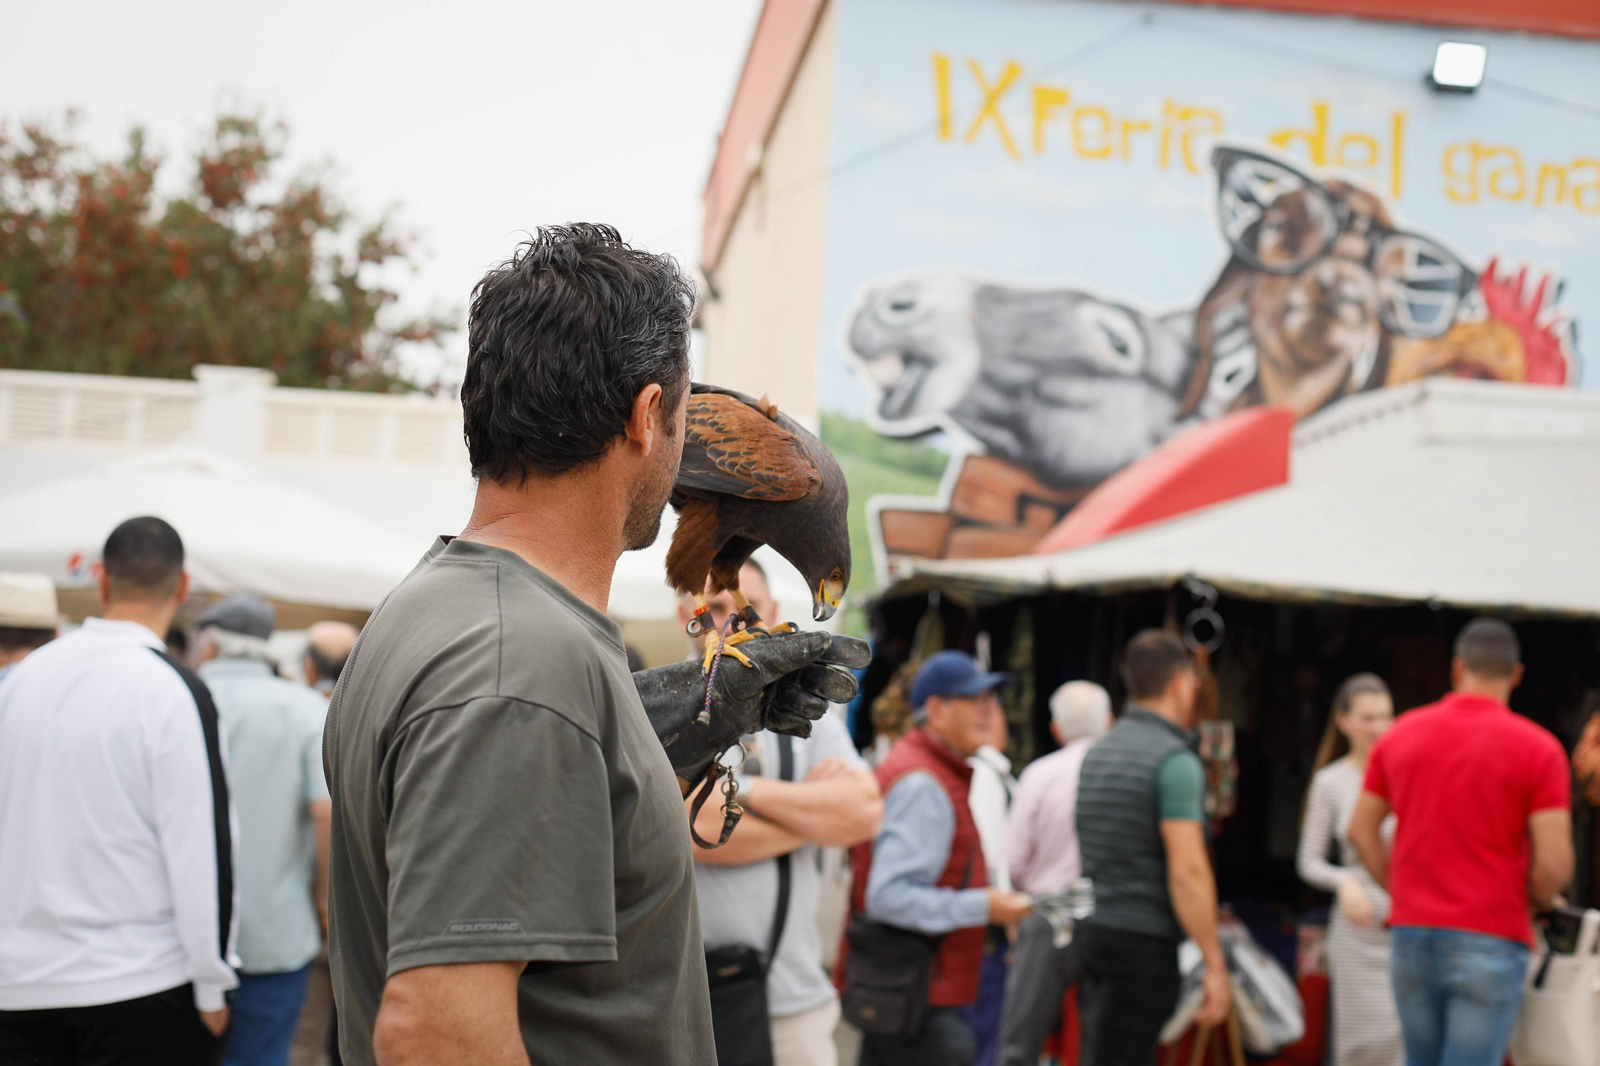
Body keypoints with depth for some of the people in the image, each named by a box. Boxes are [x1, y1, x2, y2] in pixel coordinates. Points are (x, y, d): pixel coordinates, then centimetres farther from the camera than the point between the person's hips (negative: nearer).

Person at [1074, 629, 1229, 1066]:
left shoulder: (1098, 752, 14)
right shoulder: (1174, 759, -13)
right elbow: (1187, 871, -19)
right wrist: (1215, 964, -16)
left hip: (1093, 930, 8)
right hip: (1143, 943, -8)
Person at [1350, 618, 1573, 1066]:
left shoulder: (1402, 733, 7)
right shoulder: (1538, 748, -7)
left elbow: (1361, 829, 11)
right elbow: (1554, 862, -12)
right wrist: (1541, 901, 8)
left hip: (1410, 933, 5)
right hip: (1489, 940, -5)